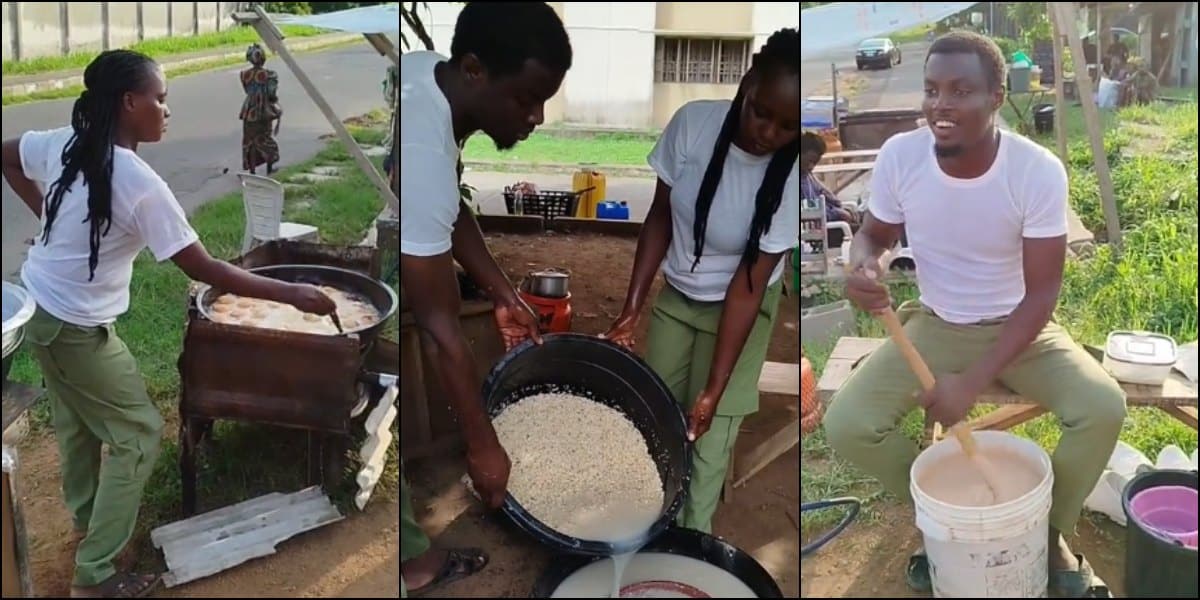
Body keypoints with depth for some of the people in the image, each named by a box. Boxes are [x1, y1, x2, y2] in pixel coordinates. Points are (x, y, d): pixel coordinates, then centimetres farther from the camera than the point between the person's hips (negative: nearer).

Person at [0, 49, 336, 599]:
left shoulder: (65, 144, -4)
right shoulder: (140, 183, -26)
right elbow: (203, 269, -24)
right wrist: (289, 294, -20)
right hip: (78, 328, -8)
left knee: (77, 421, 27)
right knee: (137, 435, 4)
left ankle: (85, 517, 49)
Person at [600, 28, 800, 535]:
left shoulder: (791, 179, -29)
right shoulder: (693, 123, -23)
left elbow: (747, 286, -25)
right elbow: (660, 218, -9)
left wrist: (714, 389, -24)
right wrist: (631, 306, -13)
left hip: (741, 308, -3)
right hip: (674, 296, 3)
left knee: (708, 439, 0)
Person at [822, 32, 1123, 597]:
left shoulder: (1038, 170, -23)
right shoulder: (899, 155, -18)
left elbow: (1041, 294, -19)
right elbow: (873, 233, 1)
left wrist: (973, 382, -29)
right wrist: (862, 266, -26)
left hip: (1021, 327, -1)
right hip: (935, 325, 1)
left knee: (1103, 410, -26)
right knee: (846, 425, -19)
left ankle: (1049, 529, 5)